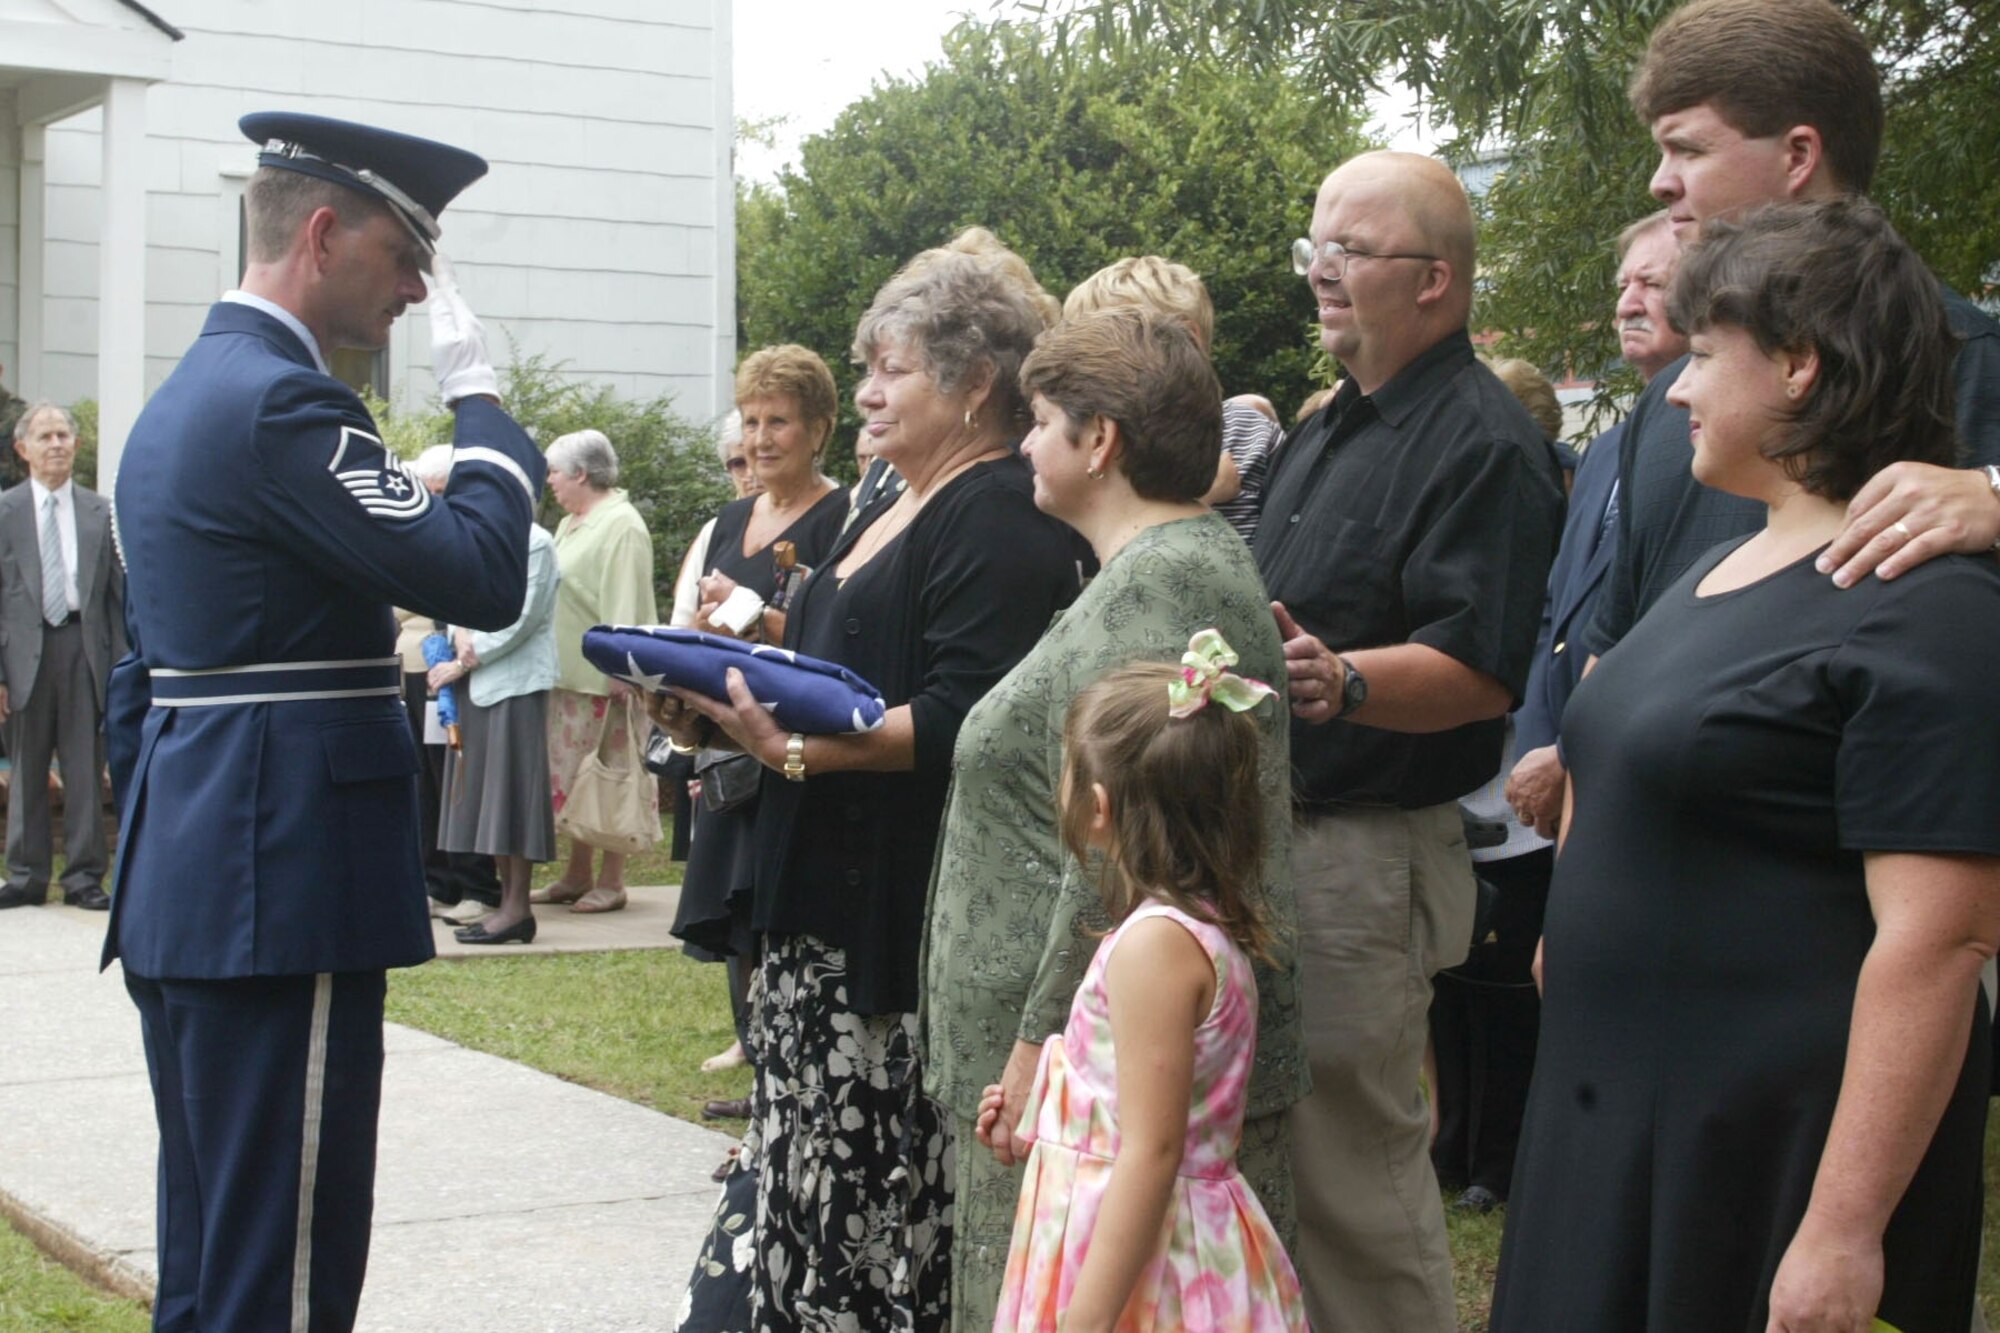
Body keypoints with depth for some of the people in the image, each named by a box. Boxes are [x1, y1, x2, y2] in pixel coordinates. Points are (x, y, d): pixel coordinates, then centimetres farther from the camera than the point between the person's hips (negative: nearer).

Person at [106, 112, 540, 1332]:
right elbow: (482, 576, -20)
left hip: (182, 895, 10)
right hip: (283, 892, -10)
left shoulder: (181, 399, 18)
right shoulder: (281, 403, -15)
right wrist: (479, 398, -6)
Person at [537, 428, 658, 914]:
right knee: (572, 778, 13)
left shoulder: (621, 526, -13)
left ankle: (610, 880, 4)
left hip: (603, 676, -10)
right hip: (568, 674, 10)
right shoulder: (571, 524, 17)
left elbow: (623, 609, -19)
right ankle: (576, 874, 20)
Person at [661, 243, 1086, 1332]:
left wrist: (795, 749, -24)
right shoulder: (891, 510, 19)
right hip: (828, 895, 10)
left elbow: (960, 716, -22)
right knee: (812, 1163, 11)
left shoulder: (1002, 520, -11)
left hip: (909, 905, -10)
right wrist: (736, 698, 6)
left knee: (888, 1183, -5)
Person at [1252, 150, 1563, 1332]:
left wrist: (1337, 682, -38)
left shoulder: (1483, 442, -13)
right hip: (1269, 837, 10)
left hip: (1366, 860, -10)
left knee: (1351, 1170, -3)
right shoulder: (1328, 432, 18)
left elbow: (1482, 669, -24)